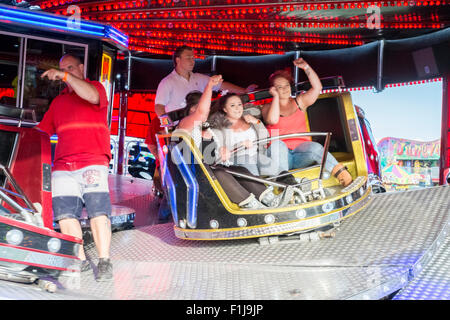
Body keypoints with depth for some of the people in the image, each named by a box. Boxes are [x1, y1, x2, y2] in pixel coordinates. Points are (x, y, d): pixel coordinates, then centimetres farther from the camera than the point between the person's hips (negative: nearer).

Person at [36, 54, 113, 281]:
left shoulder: (96, 87, 12)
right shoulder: (58, 101, 26)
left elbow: (92, 96, -14)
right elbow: (42, 131, 27)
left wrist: (64, 75, -15)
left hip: (93, 162, -5)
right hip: (63, 166, 5)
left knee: (98, 212, -12)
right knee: (64, 213, -4)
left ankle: (104, 262, -7)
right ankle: (80, 260, 5)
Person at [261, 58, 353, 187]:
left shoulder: (299, 102, 21)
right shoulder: (267, 107, 13)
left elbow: (317, 87, 7)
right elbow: (273, 120, -11)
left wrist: (306, 67, 3)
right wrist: (276, 96, -2)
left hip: (301, 152, 2)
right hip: (279, 154, -1)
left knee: (315, 147, -31)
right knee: (279, 145, -36)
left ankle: (346, 179, -41)